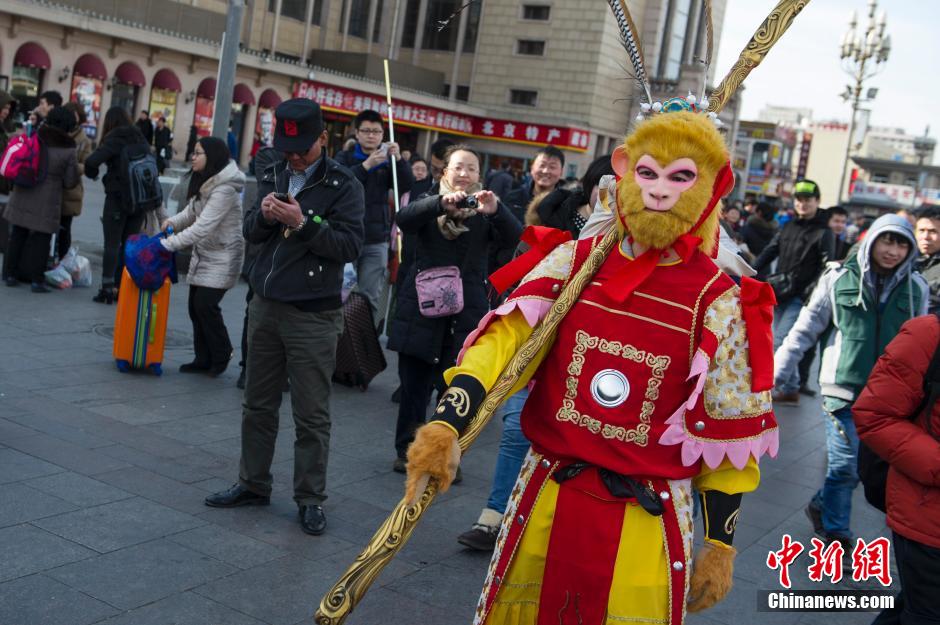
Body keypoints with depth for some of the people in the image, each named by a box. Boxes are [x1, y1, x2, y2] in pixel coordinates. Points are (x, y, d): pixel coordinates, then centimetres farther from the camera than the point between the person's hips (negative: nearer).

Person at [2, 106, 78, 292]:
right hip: (47, 202, -3)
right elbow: (70, 182, -5)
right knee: (41, 240, 6)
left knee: (17, 235, 14)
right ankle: (36, 280, 6)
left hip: (23, 197, 3)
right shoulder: (68, 151, -10)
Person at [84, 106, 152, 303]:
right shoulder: (141, 140, 9)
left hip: (118, 197, -5)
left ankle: (108, 288, -3)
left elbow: (92, 161, -18)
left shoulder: (114, 140, -8)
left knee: (112, 244, 0)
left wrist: (93, 174, 1)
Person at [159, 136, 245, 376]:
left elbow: (203, 227, -28)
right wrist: (172, 222, -7)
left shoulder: (225, 189, -24)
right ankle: (203, 360, 16)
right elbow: (191, 211, 14)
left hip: (222, 257, -9)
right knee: (195, 306, 6)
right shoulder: (204, 183, 6)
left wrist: (167, 244, -28)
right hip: (203, 253, 9)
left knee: (205, 304, -12)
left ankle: (221, 355, 8)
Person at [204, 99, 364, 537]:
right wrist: (264, 214, -12)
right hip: (265, 306, 6)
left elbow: (350, 245, -15)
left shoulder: (343, 185, -7)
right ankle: (253, 485, 28)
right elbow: (250, 233, 9)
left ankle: (310, 498, 12)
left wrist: (303, 223, -24)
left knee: (311, 415, 1)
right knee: (258, 404, 14)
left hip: (314, 315, -6)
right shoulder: (272, 176, 11)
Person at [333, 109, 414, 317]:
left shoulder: (387, 162, 11)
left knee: (370, 296, 0)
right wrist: (366, 165, -24)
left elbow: (407, 186, -3)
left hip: (376, 241, 2)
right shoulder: (345, 157, 6)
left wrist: (399, 160, -18)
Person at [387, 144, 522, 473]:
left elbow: (515, 235, -11)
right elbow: (405, 219, -16)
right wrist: (441, 204, -33)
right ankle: (406, 448, 22)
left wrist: (496, 210, -31)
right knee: (414, 383, 6)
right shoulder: (429, 201, 6)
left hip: (466, 310, 0)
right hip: (421, 306, 0)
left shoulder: (485, 211, 6)